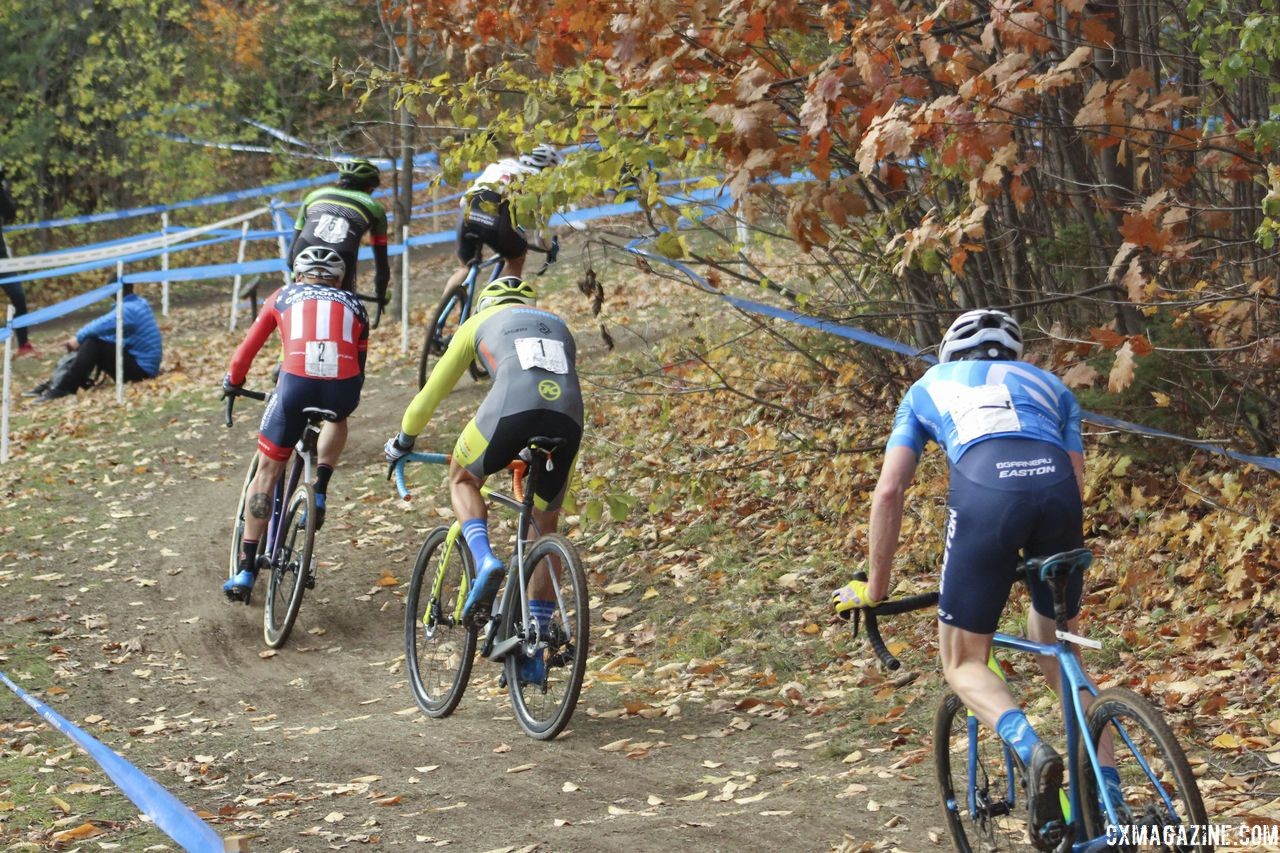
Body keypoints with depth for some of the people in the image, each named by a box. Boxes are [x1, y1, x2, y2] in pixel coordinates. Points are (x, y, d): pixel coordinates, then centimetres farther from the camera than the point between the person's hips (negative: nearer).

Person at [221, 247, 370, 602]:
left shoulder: (284, 296, 26)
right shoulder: (353, 304, 29)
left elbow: (248, 347, 30)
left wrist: (232, 382, 48)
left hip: (297, 382, -1)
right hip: (343, 386, 1)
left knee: (267, 471, 13)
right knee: (337, 418, 40)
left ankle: (246, 569, 10)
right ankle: (319, 491, 19)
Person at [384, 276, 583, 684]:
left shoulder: (480, 321, 28)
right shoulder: (558, 326, 38)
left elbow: (434, 389, 34)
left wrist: (402, 441, 49)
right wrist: (526, 452, 58)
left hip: (512, 408, -3)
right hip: (568, 419, 3)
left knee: (462, 479, 28)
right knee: (546, 526, 22)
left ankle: (484, 560, -1)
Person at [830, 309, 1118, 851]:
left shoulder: (930, 386, 34)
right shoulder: (1048, 385, 37)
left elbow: (889, 492, 24)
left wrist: (874, 589, 32)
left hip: (985, 486, -2)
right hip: (1057, 484, 3)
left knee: (963, 664, 11)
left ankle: (1032, 751, -19)